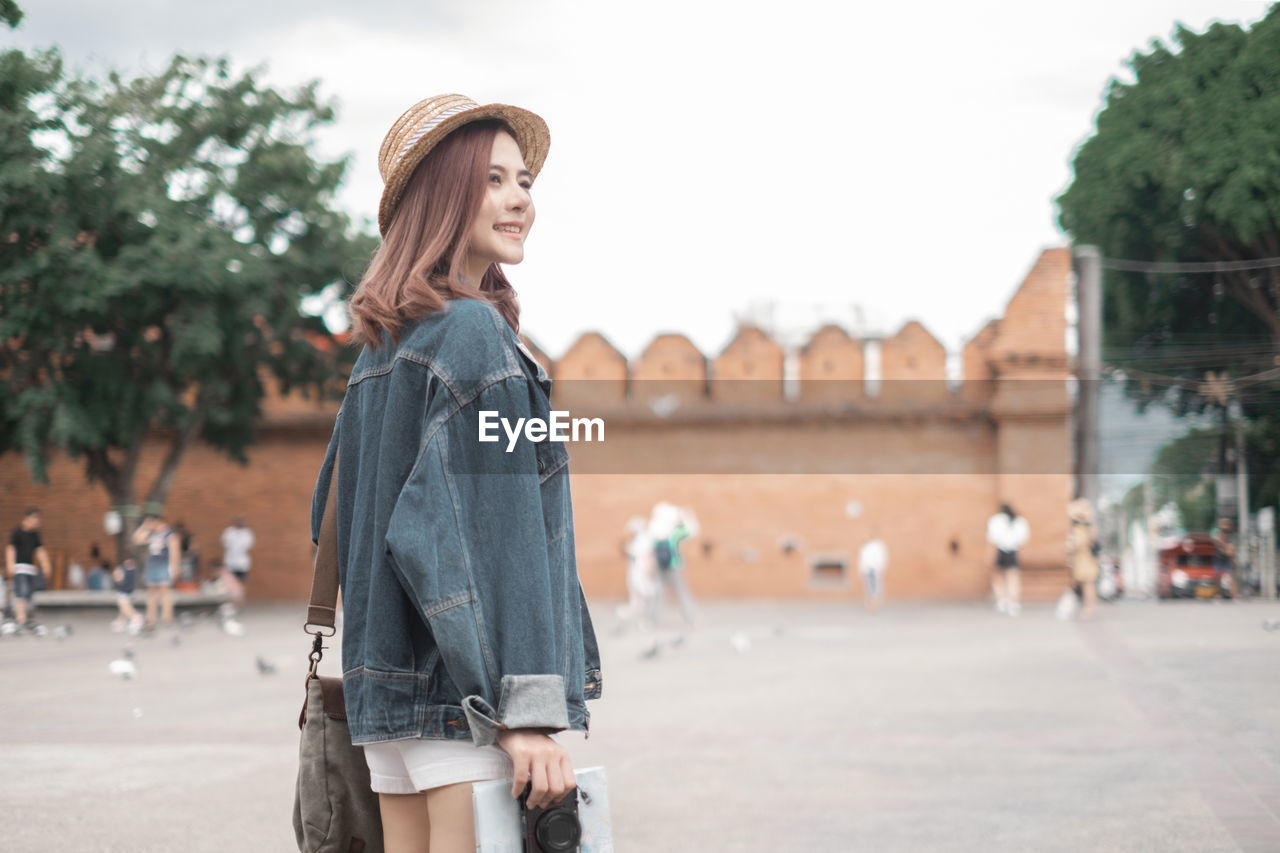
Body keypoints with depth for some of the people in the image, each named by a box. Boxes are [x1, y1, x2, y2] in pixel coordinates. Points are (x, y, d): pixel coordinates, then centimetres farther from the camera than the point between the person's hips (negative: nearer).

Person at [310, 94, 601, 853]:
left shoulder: (381, 346, 15)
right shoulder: (473, 333, -11)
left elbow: (335, 515, 20)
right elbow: (498, 535, -18)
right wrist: (524, 711, -20)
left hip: (389, 685, 9)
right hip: (464, 694, -9)